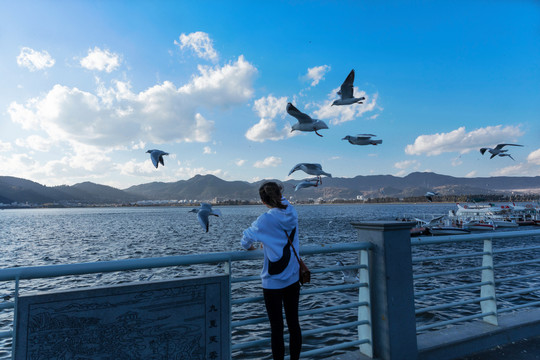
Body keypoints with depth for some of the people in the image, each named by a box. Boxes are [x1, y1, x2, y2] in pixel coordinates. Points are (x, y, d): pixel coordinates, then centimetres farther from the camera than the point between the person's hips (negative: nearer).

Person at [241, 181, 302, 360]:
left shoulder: (265, 220, -18)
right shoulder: (292, 213, -4)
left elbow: (246, 239, -6)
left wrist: (248, 247, 18)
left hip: (273, 282, -5)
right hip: (293, 279, 5)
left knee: (276, 327, 7)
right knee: (293, 323, 16)